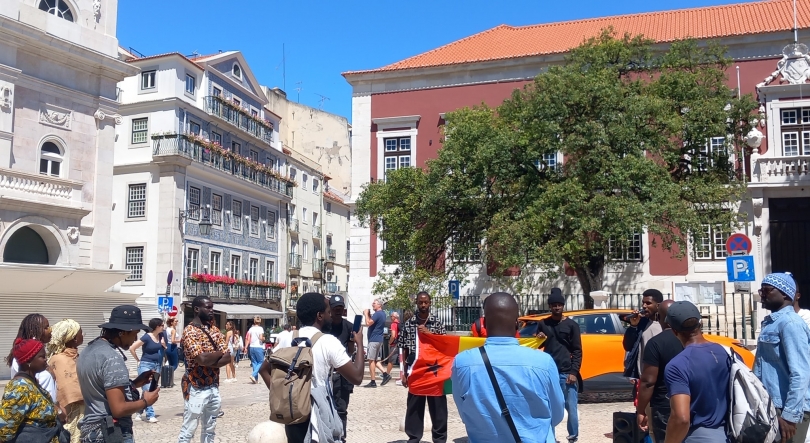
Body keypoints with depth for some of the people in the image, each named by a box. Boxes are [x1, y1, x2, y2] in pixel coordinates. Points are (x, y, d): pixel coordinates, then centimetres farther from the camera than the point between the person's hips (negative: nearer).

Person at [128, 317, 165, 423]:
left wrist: (164, 344, 2)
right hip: (145, 365, -7)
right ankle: (150, 415, -6)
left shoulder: (160, 336, 4)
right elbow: (131, 348, -15)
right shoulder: (146, 337, -16)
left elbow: (163, 348, 23)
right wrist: (138, 360, -8)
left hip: (156, 366, 7)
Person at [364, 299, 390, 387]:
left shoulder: (377, 314, -15)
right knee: (376, 360, 14)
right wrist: (369, 314, 10)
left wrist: (366, 314, -10)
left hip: (374, 340, -10)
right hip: (379, 339, 10)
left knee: (371, 360, -5)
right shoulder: (382, 314, 16)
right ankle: (385, 374, 3)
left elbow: (368, 323, -24)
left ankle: (373, 382, -4)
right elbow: (372, 321, 24)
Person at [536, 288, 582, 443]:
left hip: (567, 373, -2)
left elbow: (577, 351, 0)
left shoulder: (572, 325, 3)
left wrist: (574, 372, -9)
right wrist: (539, 340, -6)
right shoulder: (542, 324, 10)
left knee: (571, 407, -4)